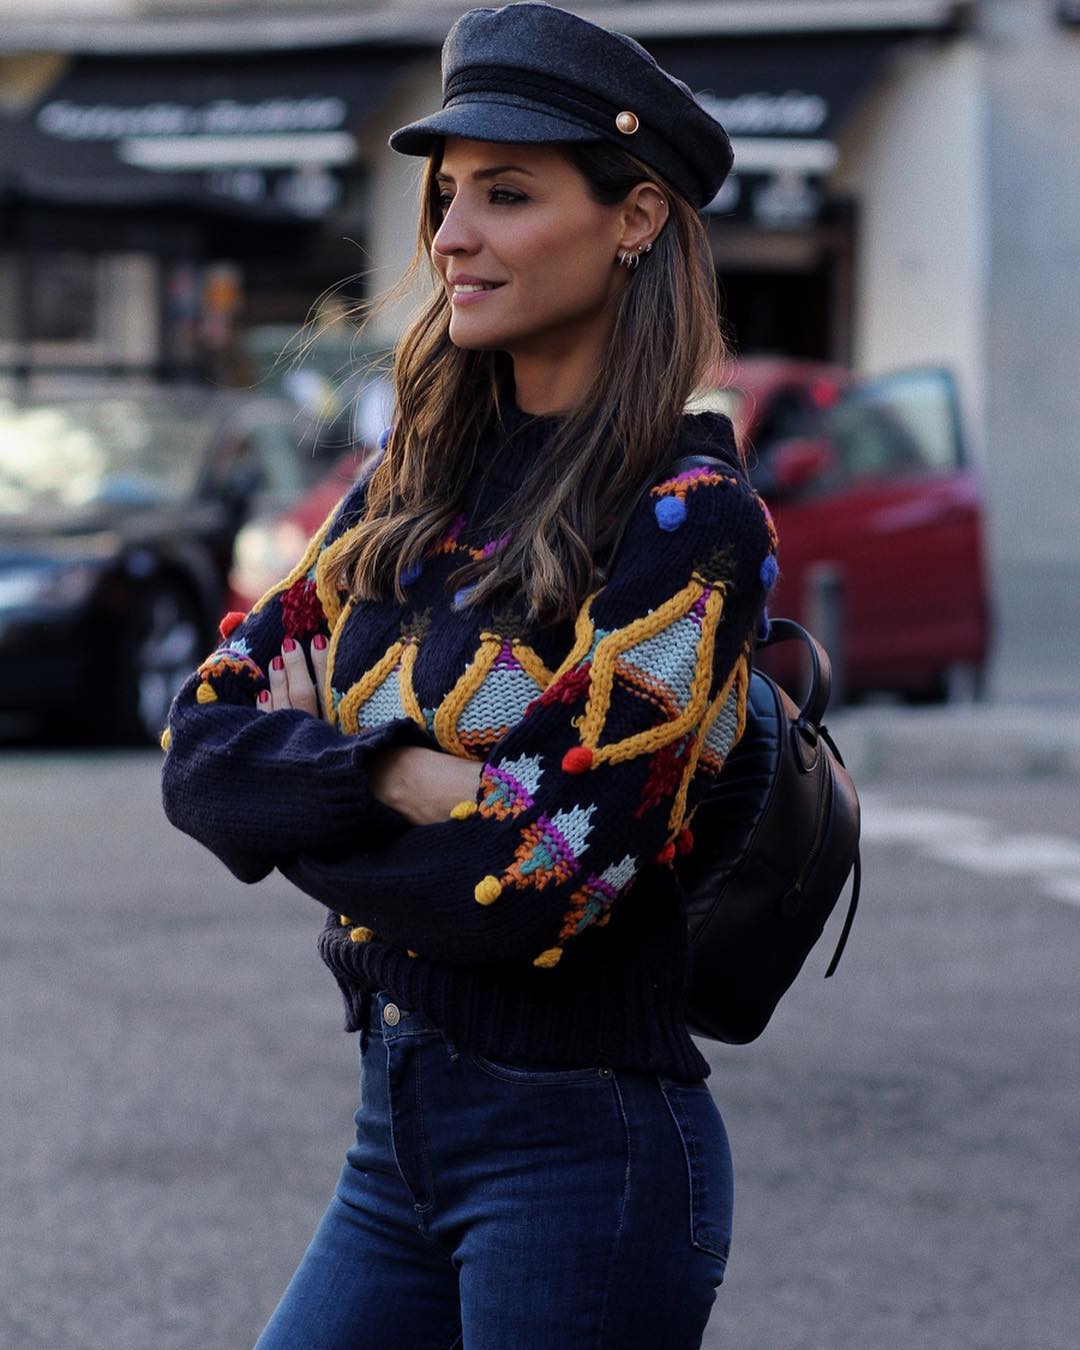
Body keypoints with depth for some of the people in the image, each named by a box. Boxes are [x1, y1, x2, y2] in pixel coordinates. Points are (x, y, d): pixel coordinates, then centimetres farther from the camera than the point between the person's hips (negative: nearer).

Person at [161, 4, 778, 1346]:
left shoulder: (692, 522, -13)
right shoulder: (414, 482, 8)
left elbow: (537, 883, -20)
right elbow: (199, 751, 1)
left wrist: (297, 794, -7)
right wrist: (394, 778, -16)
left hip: (584, 1149, -7)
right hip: (400, 1126, 7)